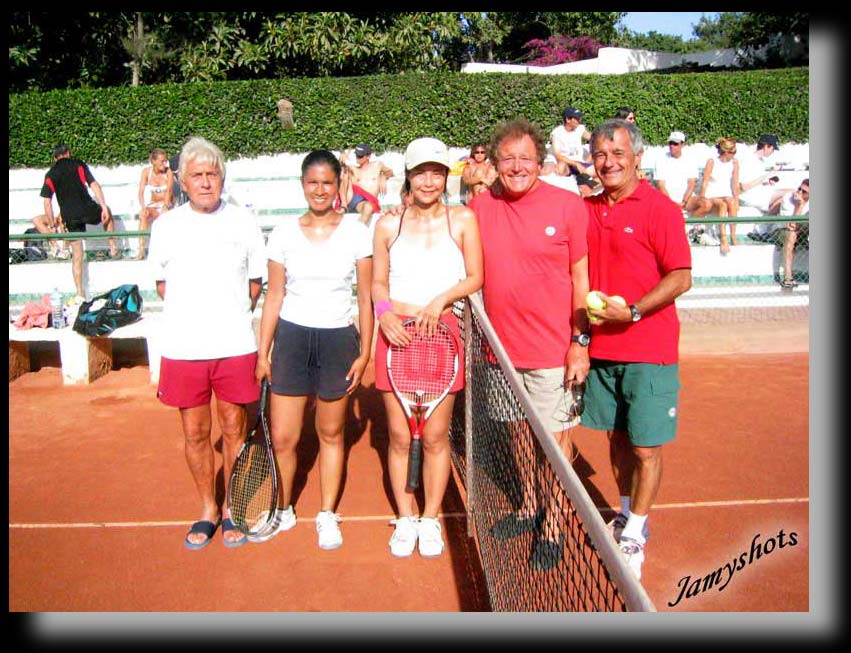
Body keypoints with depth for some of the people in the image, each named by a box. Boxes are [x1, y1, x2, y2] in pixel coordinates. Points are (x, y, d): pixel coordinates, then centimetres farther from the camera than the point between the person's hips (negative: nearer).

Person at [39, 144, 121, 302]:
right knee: (107, 213, 33)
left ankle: (80, 294, 10)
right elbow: (94, 185, -4)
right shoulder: (79, 164, 7)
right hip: (88, 210, -2)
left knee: (77, 255, 9)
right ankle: (113, 249, 29)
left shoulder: (50, 174, 10)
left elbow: (47, 202, 5)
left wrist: (53, 225, 12)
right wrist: (104, 207, -5)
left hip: (70, 217, 2)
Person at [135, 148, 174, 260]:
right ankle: (141, 250, -36)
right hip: (152, 206, 1)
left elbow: (168, 191, -17)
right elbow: (141, 192, -8)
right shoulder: (146, 171, -3)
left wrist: (165, 206, -35)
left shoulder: (168, 172, -8)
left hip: (166, 205, -1)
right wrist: (143, 207, -26)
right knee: (143, 214, -30)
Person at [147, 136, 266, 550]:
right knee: (195, 434, 9)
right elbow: (161, 283, 14)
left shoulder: (243, 222, 2)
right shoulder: (165, 226, 4)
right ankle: (207, 509, 27)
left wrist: (234, 314, 3)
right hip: (182, 347, 1)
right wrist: (192, 314, 8)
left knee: (235, 430, 8)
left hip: (235, 346, -1)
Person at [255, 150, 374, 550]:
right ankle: (283, 510, 27)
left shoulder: (356, 232, -2)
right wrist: (262, 352, 4)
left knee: (331, 434, 11)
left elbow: (366, 298, 0)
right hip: (291, 338, 1)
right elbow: (274, 297, 5)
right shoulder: (284, 233, 2)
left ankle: (327, 516, 28)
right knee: (282, 438, 2)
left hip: (338, 340, -1)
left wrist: (364, 352, -2)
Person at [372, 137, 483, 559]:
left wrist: (442, 299, -11)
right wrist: (384, 312, -10)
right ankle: (405, 520, 25)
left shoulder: (462, 219, 3)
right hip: (396, 332, 1)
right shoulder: (389, 224, 6)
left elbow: (475, 277, 5)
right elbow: (378, 282, 10)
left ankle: (430, 520, 25)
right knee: (399, 436, 7)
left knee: (435, 436, 7)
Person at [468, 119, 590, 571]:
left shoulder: (568, 205, -7)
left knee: (554, 436, 6)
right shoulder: (480, 206, 3)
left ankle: (551, 527, 24)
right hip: (503, 346, 4)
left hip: (553, 350, -4)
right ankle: (528, 507, 39)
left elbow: (581, 278, -4)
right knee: (519, 431, 18)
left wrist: (581, 341, -8)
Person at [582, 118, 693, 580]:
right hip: (600, 348, 5)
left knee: (645, 446, 2)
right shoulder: (587, 210, 8)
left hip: (648, 350, -5)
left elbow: (681, 279, -12)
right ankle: (626, 514, 36)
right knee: (616, 437, 16)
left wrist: (632, 313, -20)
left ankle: (634, 535, 19)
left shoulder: (660, 208, -8)